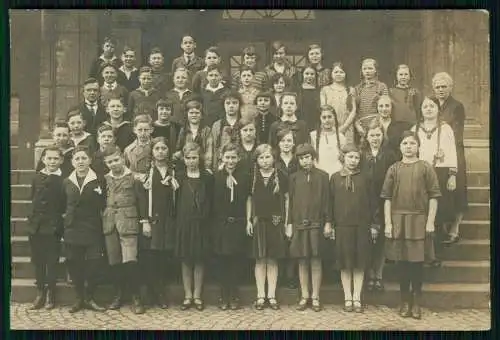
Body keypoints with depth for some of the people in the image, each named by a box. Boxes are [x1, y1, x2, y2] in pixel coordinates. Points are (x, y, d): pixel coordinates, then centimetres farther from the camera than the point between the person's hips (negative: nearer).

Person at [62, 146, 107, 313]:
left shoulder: (98, 181, 0)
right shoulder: (66, 182, 9)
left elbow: (103, 206, 4)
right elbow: (63, 206, 16)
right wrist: (66, 217, 6)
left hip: (92, 230, -2)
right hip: (72, 230, 3)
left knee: (94, 264, -8)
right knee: (74, 265, 4)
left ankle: (89, 298, 11)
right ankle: (79, 298, 20)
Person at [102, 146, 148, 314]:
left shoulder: (133, 177, 1)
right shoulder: (105, 179, 12)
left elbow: (142, 199, 1)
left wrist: (145, 221, -3)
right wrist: (100, 221, 8)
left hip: (128, 222, -4)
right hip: (109, 223, 4)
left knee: (129, 261, -12)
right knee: (113, 262, 6)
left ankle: (136, 298, -1)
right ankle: (118, 296, 19)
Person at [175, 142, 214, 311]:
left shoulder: (207, 178, 3)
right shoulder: (179, 178, 4)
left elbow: (211, 203, 1)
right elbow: (175, 202, 4)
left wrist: (208, 220, -5)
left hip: (201, 224, 0)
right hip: (184, 223, 1)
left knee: (199, 260, 4)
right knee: (186, 260, 5)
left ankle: (197, 296, 14)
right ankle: (187, 296, 14)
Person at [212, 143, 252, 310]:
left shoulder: (245, 176, 0)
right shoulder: (216, 177, -1)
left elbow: (248, 199, 4)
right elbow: (211, 201, 2)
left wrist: (248, 220, -1)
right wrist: (211, 223, -2)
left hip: (239, 223, 0)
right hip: (220, 223, 0)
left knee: (236, 261, 4)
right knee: (222, 261, 4)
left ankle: (234, 296, 14)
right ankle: (223, 296, 14)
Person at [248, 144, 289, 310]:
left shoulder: (281, 177, 2)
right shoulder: (252, 178, 5)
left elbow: (287, 199, 5)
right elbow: (249, 200, 9)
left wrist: (286, 222, 0)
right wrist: (248, 220, 1)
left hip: (275, 222, -1)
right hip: (258, 222, 1)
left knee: (273, 259, 4)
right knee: (260, 259, 3)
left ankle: (272, 295, 10)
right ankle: (261, 296, 9)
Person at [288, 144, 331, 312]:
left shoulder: (323, 176, 3)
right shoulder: (294, 177, 7)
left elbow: (327, 201, 3)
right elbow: (291, 201, 8)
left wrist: (328, 222, -2)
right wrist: (289, 224, 4)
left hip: (317, 224, -1)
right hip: (299, 224, 2)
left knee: (316, 261, 1)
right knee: (302, 261, 6)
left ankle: (315, 297, 10)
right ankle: (304, 296, 15)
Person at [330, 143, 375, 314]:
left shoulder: (364, 178, 6)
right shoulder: (335, 178, 5)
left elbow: (370, 202, 7)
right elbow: (331, 202, 5)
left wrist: (372, 224, 2)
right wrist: (330, 223, 0)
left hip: (361, 225, 0)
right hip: (342, 225, 0)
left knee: (360, 263, 3)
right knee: (345, 263, 4)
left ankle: (357, 298, 12)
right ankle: (347, 298, 13)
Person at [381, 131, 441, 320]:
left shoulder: (426, 168, 3)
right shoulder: (393, 169, 6)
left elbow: (433, 196, 0)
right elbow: (387, 198, 4)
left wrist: (430, 221, -7)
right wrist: (388, 223, -2)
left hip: (419, 220, -1)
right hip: (398, 220, 1)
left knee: (417, 261, 3)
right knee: (401, 261, 6)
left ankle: (416, 302, 14)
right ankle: (405, 301, 17)